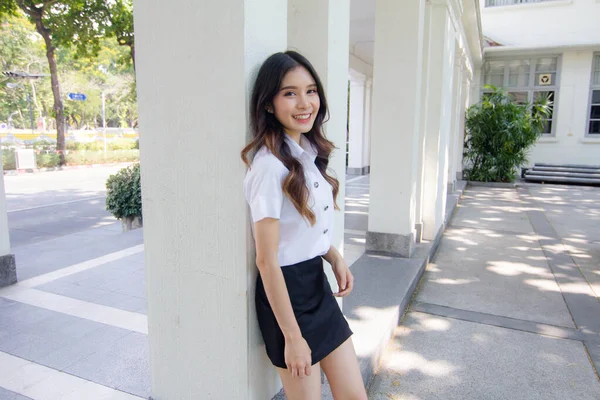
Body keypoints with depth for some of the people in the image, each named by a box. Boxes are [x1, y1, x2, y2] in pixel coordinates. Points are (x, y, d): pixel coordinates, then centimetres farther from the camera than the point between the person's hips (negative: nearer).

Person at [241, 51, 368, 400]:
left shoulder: (311, 153, 4)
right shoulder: (270, 165, -21)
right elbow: (267, 260, -21)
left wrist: (335, 257, 0)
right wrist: (293, 337, -16)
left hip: (318, 284, 8)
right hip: (286, 291, -8)